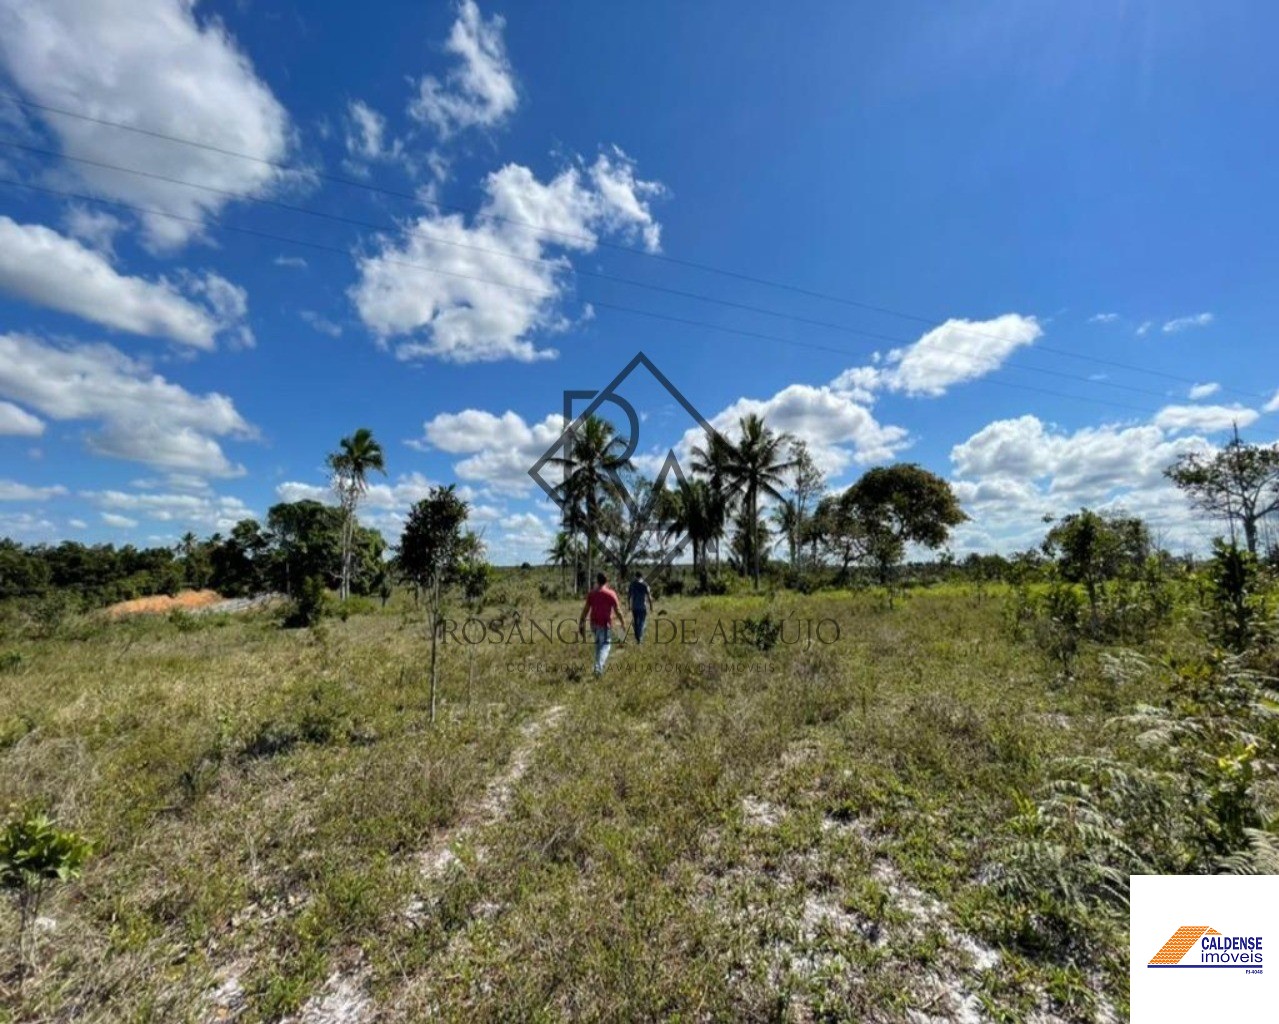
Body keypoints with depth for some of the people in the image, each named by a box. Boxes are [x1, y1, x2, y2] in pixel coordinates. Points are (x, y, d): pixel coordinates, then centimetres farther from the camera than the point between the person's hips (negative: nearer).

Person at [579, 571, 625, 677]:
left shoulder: (591, 593, 2)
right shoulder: (611, 593, -9)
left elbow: (585, 610, 2)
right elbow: (617, 610, -7)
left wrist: (582, 624, 8)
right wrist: (622, 622, 5)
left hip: (594, 623, 4)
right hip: (605, 624, -4)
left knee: (598, 643, 22)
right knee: (605, 645, 1)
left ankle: (602, 661, 35)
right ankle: (598, 667, -14)